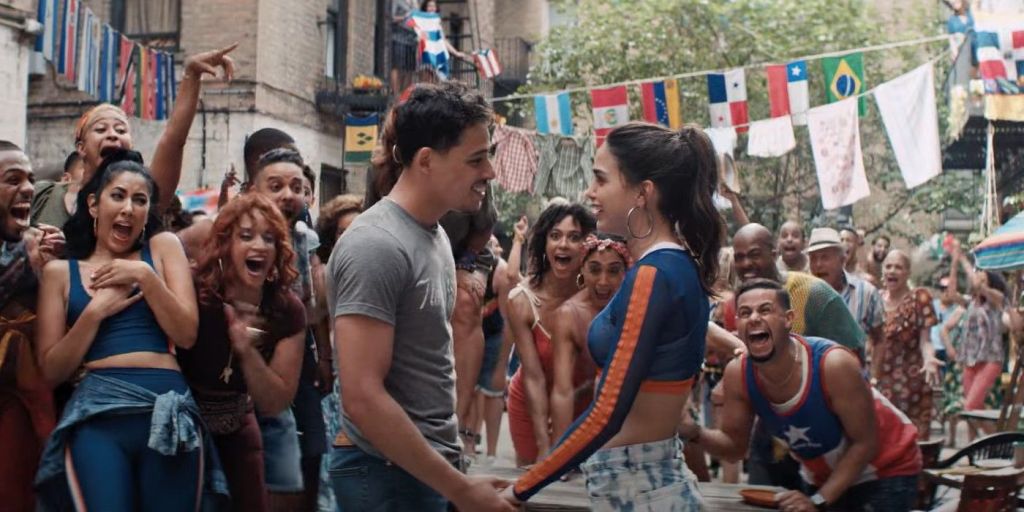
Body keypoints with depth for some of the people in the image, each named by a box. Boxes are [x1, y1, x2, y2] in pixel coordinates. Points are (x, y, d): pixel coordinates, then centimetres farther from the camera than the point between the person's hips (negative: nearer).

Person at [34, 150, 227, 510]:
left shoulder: (163, 246, 13)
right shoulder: (60, 271, 12)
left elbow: (186, 334, 3)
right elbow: (51, 371, 7)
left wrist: (145, 276, -5)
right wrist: (96, 311, -3)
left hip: (168, 409, 1)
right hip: (96, 414, -1)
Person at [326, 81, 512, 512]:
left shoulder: (433, 233, 8)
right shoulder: (376, 247, -19)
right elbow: (363, 398, -25)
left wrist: (453, 474, 13)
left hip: (429, 467, 9)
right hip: (388, 474, -8)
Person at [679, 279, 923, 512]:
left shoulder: (834, 364, -31)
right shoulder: (737, 374, -17)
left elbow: (865, 444, -21)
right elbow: (735, 445, -5)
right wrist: (694, 433, -25)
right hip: (822, 478, 5)